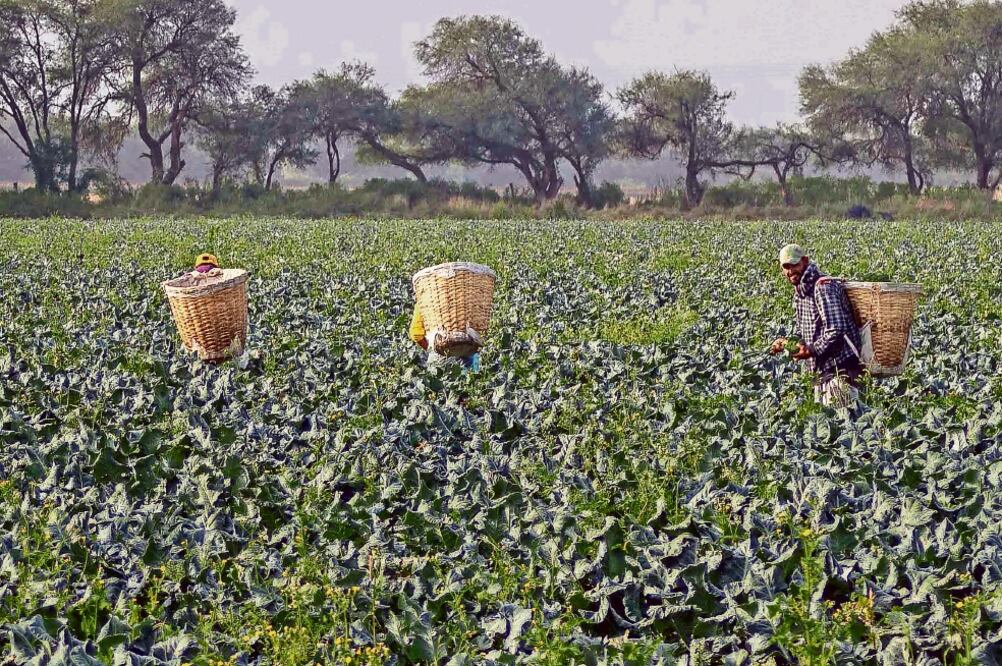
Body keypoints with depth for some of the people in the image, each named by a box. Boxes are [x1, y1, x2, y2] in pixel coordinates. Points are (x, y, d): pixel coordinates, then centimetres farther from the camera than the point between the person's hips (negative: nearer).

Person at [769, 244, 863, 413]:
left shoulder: (823, 287, -16)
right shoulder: (800, 292, 14)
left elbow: (836, 330, -24)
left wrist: (812, 350, -19)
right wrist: (787, 342, 5)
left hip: (840, 368, -10)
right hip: (823, 371, 10)